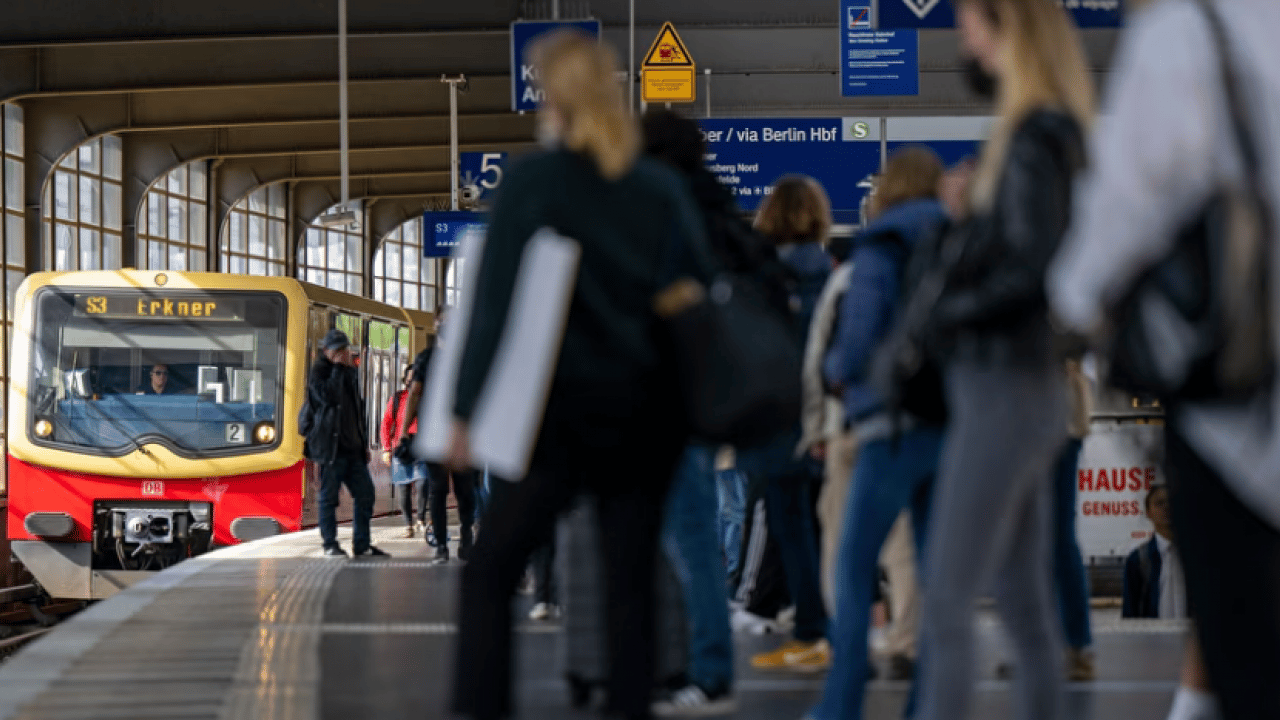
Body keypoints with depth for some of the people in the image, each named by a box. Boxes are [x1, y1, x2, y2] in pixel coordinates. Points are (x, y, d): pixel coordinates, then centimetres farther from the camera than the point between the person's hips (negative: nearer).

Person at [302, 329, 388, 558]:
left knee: (365, 493, 4)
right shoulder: (319, 373, -3)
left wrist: (364, 442, 19)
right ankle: (330, 544, 3)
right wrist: (338, 368, -14)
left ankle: (361, 544, 9)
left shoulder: (350, 374, 19)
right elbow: (328, 396, -24)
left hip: (353, 447, 7)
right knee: (329, 496, -2)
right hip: (331, 447, -7)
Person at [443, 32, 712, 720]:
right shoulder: (663, 188, 7)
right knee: (631, 580, 7)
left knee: (489, 572, 4)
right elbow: (703, 294, 9)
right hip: (648, 412, 4)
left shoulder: (531, 183, -5)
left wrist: (466, 410, -6)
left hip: (565, 411, -4)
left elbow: (493, 302, -9)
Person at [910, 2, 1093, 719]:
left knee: (947, 600, -9)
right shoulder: (1057, 134, 12)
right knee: (1027, 605, 11)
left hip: (1004, 387, -10)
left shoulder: (1032, 142, -15)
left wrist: (946, 312, -12)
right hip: (1031, 385, 10)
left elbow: (1034, 270, -21)